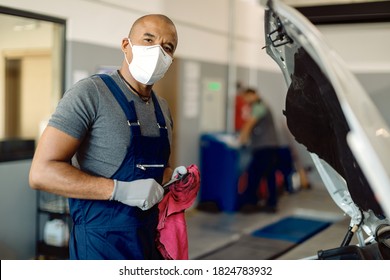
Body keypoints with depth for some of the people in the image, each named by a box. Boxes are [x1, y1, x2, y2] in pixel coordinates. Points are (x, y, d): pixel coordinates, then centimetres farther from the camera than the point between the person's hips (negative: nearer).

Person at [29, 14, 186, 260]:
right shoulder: (90, 93, -15)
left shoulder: (163, 108, 7)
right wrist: (120, 190, -28)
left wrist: (172, 176, 0)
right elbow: (42, 172, -20)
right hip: (104, 242, -7)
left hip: (152, 238, 7)